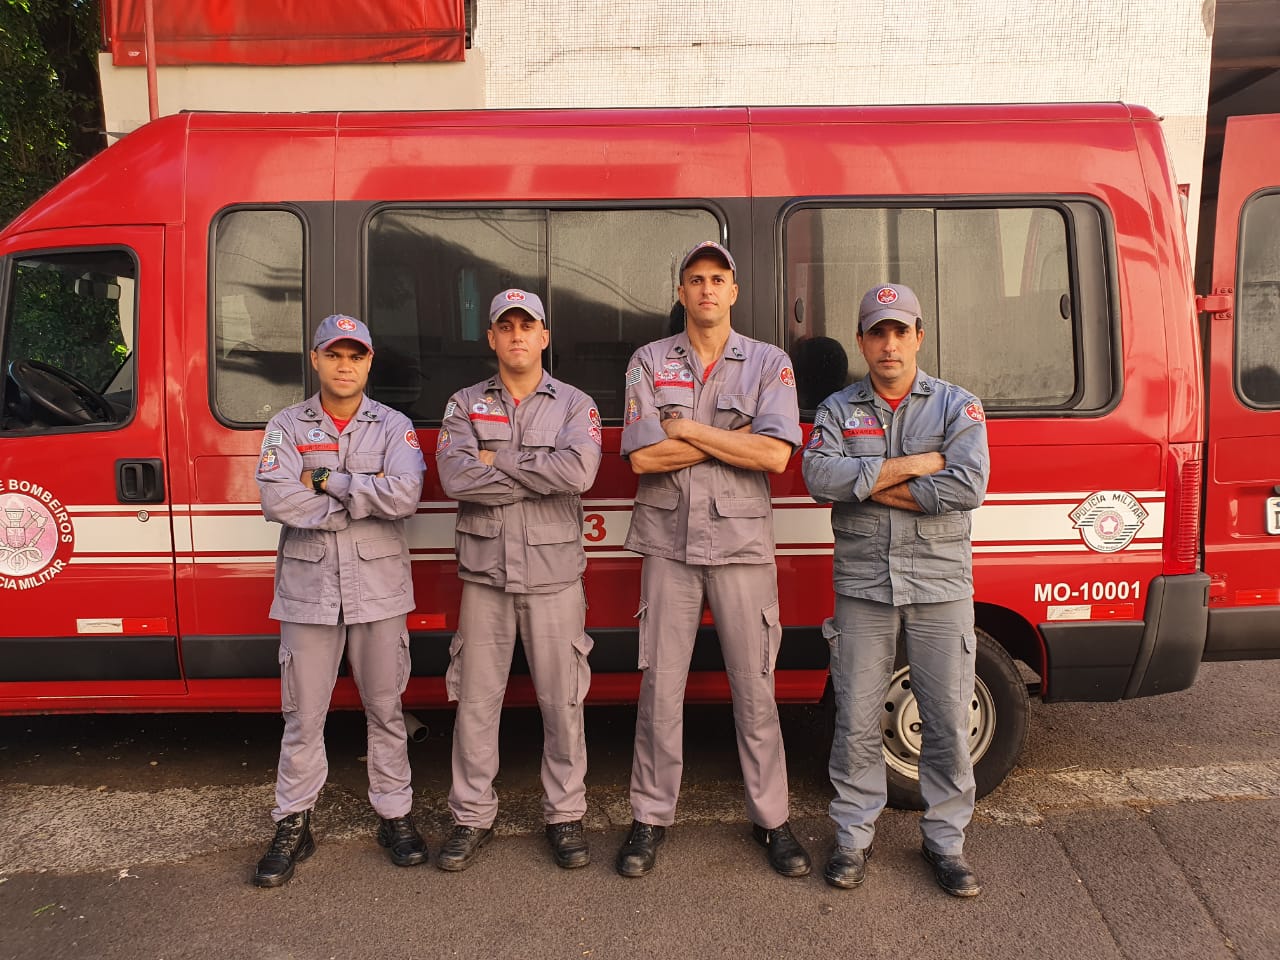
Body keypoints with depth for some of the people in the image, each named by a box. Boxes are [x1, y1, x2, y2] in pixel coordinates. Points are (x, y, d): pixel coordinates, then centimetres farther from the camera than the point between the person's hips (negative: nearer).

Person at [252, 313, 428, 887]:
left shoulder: (394, 426, 3)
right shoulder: (287, 426, 4)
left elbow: (404, 495, -15)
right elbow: (277, 500, -12)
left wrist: (326, 482, -13)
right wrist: (365, 502, -12)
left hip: (379, 588, 0)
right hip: (308, 588, 0)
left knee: (384, 709, 10)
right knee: (302, 715, 8)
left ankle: (395, 817, 24)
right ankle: (293, 827, 23)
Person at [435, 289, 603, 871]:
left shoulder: (575, 405, 5)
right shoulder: (464, 405, 8)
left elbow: (579, 470, -16)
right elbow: (454, 478, -10)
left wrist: (498, 460, -10)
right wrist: (541, 476, -10)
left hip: (553, 572, -1)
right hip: (485, 572, 1)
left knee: (561, 699, 6)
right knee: (477, 699, 7)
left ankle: (564, 816, 22)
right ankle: (472, 818, 22)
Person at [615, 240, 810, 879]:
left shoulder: (769, 364, 4)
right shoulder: (649, 362, 5)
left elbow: (776, 454, -12)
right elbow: (642, 456, -8)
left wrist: (688, 429, -10)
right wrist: (736, 436, -9)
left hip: (741, 543, 0)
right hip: (669, 544, 1)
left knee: (754, 687, 7)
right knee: (660, 686, 6)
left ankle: (770, 819, 22)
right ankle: (651, 818, 21)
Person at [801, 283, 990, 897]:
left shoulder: (957, 406, 3)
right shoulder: (837, 409, 7)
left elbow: (968, 485, -14)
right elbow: (818, 476, -12)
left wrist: (868, 484, -11)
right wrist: (910, 466, -14)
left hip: (940, 586, 0)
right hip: (862, 586, 1)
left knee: (948, 720, 7)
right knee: (857, 720, 6)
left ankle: (945, 840, 25)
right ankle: (853, 835, 23)